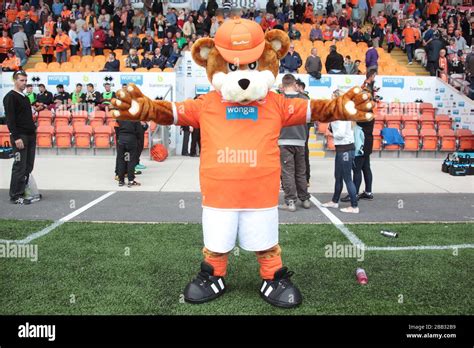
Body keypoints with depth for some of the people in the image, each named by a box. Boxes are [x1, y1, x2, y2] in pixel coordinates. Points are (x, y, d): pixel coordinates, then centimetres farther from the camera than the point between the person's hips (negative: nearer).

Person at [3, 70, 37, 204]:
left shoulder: (25, 97, 19)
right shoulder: (10, 97, -7)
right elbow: (10, 119, -14)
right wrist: (16, 137, -20)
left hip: (30, 136, 8)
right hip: (20, 137, -8)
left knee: (28, 167, 9)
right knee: (19, 167, -6)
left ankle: (23, 191, 17)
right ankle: (15, 196, 1)